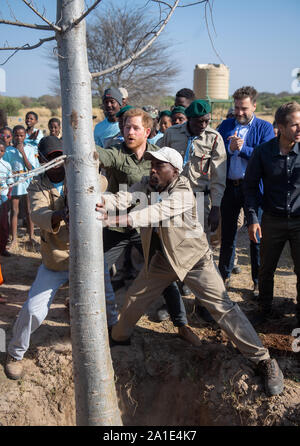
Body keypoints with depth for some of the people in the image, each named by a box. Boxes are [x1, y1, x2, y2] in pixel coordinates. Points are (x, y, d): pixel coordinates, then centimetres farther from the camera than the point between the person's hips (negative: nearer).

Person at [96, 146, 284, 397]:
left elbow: (158, 212, -40)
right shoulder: (147, 185, -5)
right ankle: (119, 337, 45)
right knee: (135, 299, 16)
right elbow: (127, 197, -22)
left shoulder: (183, 192, -24)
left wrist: (117, 220, -52)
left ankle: (263, 359, -2)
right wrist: (102, 203, -44)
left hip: (193, 258, -6)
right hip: (161, 259, 6)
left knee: (222, 307, -11)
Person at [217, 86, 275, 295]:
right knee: (227, 234, 13)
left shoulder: (264, 128, 2)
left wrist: (242, 148, -17)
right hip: (229, 186, 3)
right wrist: (230, 147, -15)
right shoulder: (226, 126, 10)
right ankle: (224, 275, 29)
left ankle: (259, 282, 15)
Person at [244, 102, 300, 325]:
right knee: (266, 269, 11)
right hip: (273, 221, 1)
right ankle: (265, 309, 32)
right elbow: (250, 185, 1)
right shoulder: (263, 152, -6)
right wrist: (252, 218, -5)